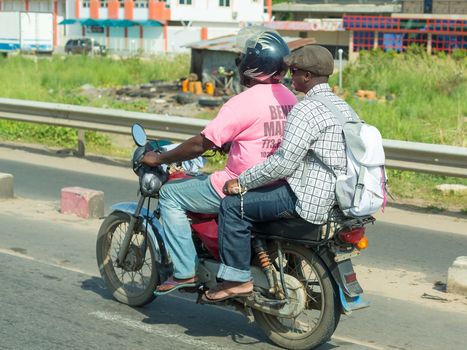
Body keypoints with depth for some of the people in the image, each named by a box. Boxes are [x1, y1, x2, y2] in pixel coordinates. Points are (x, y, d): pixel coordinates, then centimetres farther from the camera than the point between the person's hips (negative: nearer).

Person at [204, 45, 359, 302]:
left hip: (309, 199, -10)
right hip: (336, 195, 10)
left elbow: (283, 163, -22)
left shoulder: (305, 111, -17)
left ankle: (237, 279, -6)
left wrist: (242, 181, -12)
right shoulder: (344, 108, 13)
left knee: (233, 205, -6)